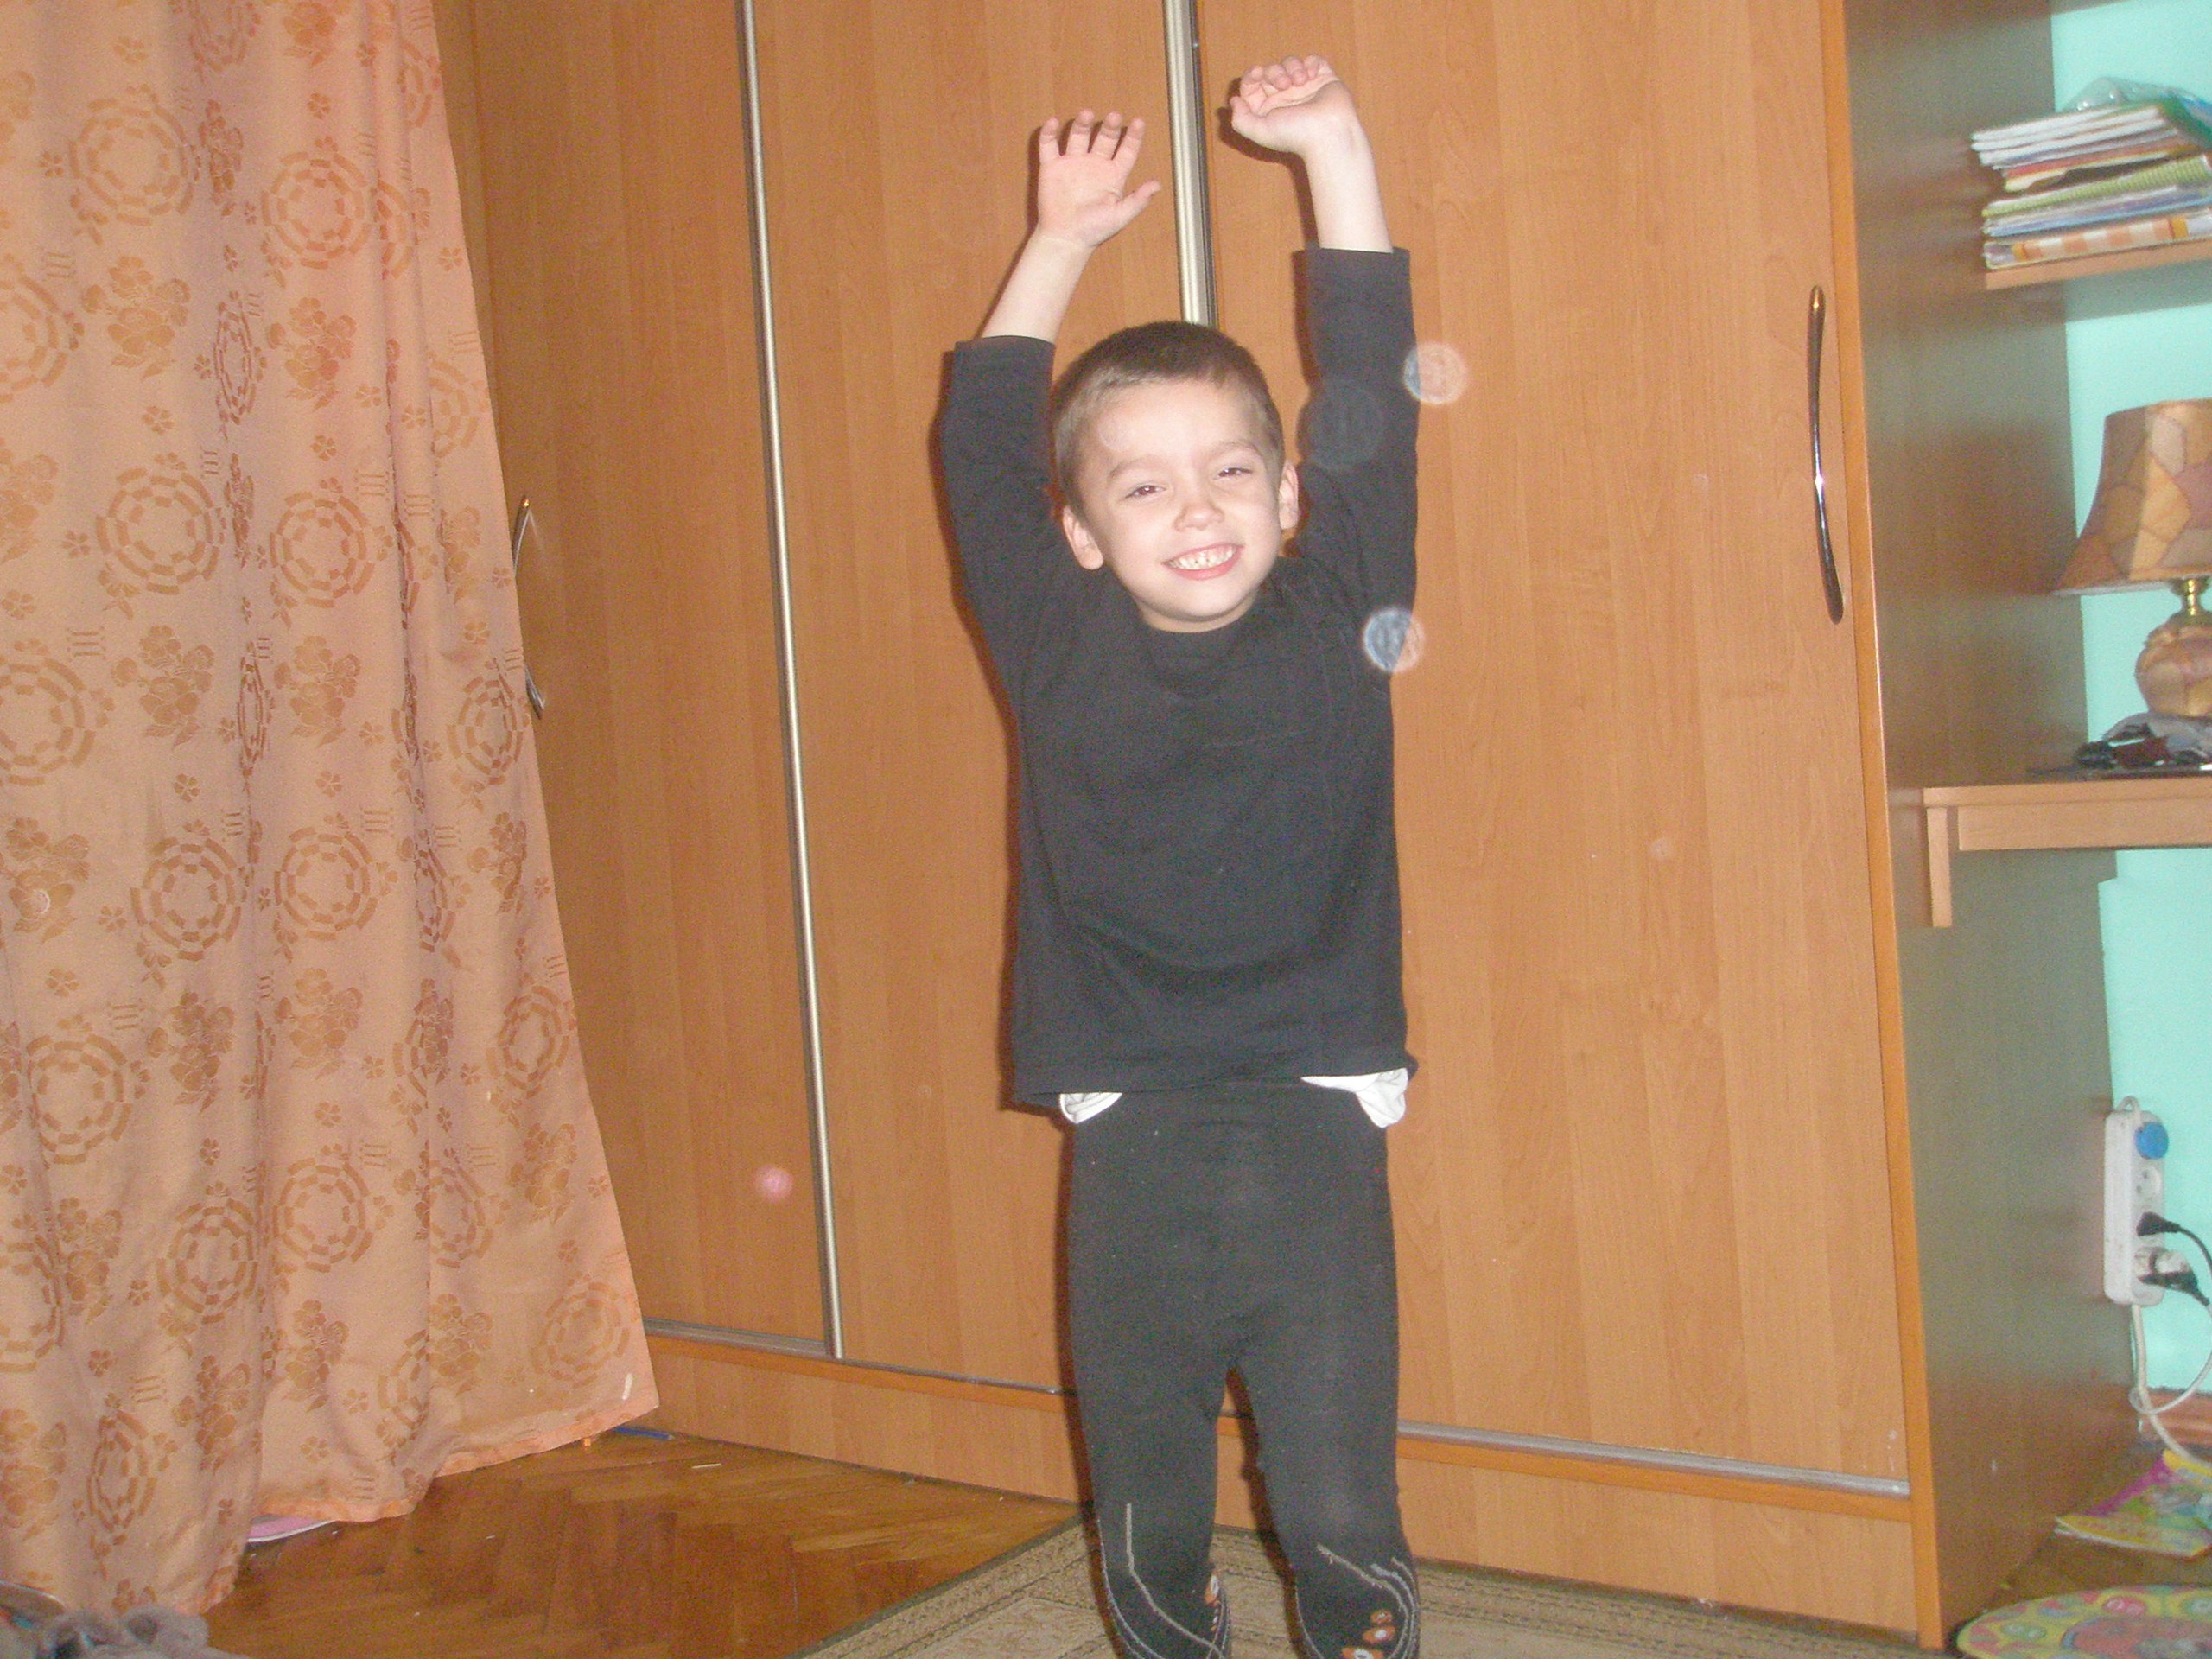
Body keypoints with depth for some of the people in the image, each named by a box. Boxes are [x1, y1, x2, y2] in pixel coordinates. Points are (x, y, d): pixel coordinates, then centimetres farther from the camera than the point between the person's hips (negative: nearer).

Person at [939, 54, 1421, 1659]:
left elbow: (1372, 400, 0)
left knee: (1342, 1517, 3)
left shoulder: (1334, 623, 2)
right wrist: (1065, 239, 12)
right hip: (1132, 1147, 1)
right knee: (1148, 1515, 13)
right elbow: (982, 446, 10)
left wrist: (1335, 147, -1)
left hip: (1313, 1134, -1)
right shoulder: (1064, 654, 3)